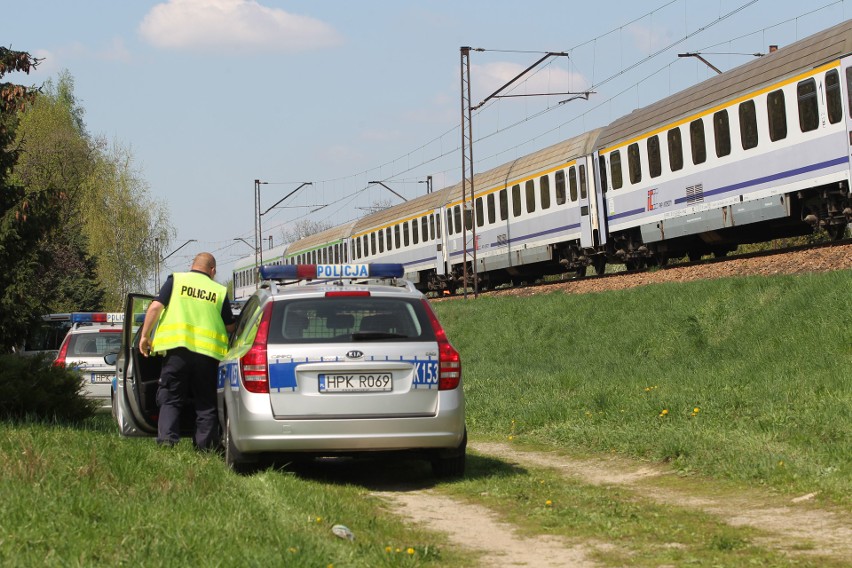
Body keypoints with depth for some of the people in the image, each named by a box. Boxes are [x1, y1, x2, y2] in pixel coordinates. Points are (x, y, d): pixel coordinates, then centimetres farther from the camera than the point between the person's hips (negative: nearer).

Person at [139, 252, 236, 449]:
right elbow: (230, 327, 15)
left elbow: (155, 307, 0)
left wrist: (144, 336, 6)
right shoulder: (220, 291, 13)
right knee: (205, 403, 10)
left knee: (170, 399, 5)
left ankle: (167, 438, -10)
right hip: (208, 351, 1)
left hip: (177, 347, -1)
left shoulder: (176, 280, 9)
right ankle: (205, 445, 8)